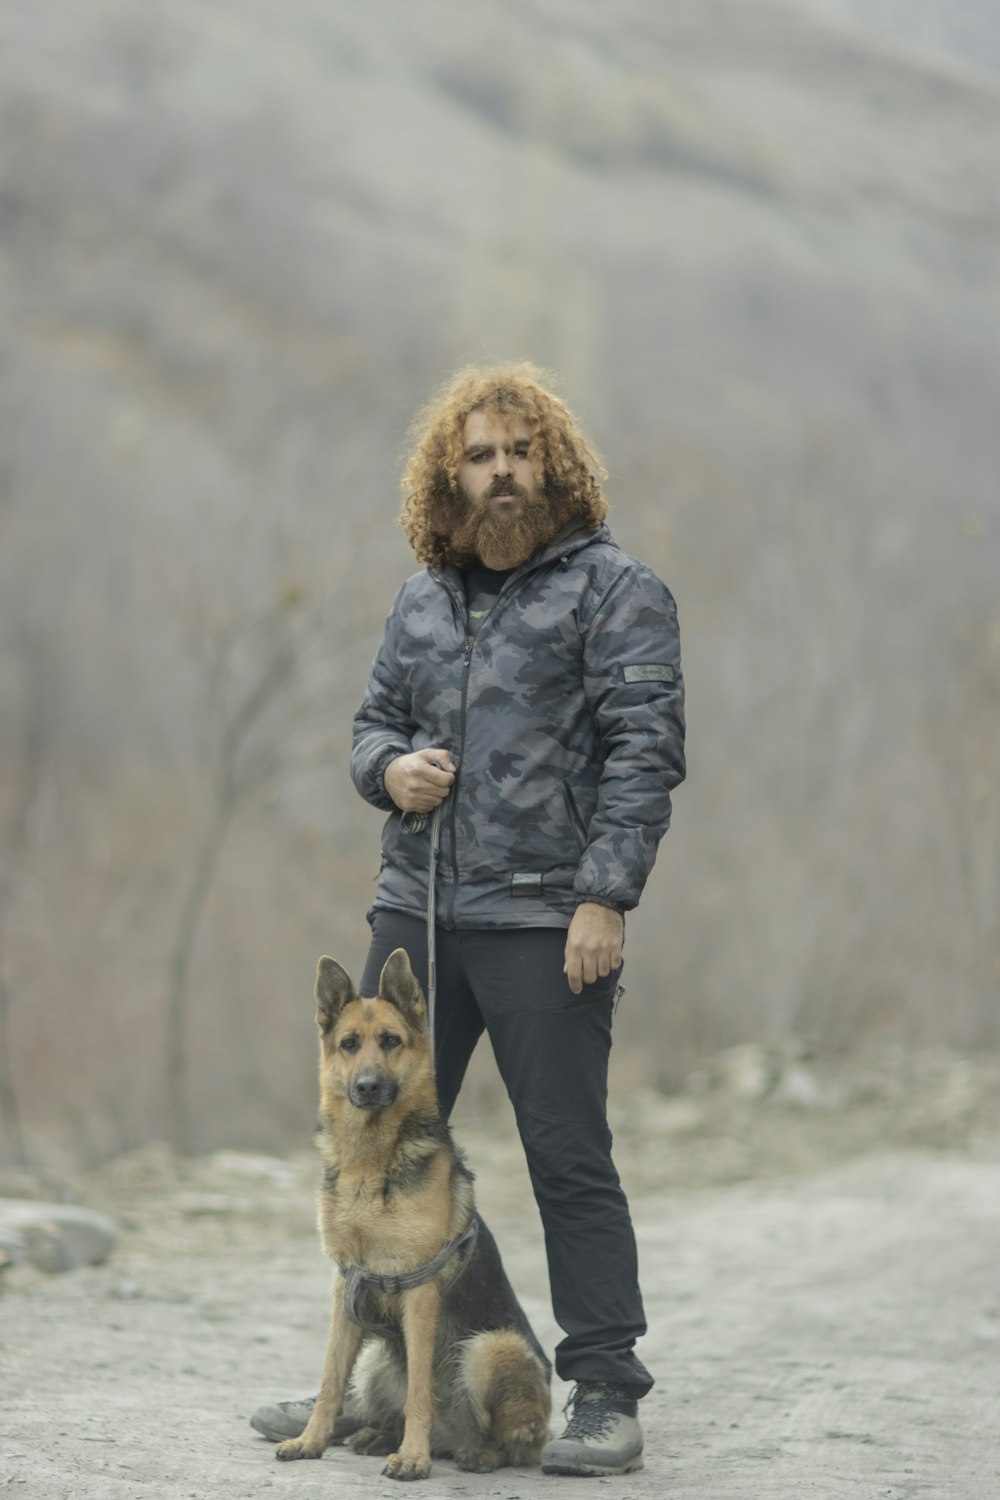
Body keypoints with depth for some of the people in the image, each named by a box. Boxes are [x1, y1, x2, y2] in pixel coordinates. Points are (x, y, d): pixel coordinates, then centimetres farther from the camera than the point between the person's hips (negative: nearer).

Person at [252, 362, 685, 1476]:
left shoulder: (613, 590, -2)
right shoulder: (423, 600, 17)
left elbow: (643, 751, -9)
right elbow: (375, 717, 26)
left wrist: (605, 898, -17)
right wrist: (389, 767, 1)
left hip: (546, 923, -6)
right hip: (416, 911, 6)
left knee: (569, 1160, -4)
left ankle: (607, 1395, 4)